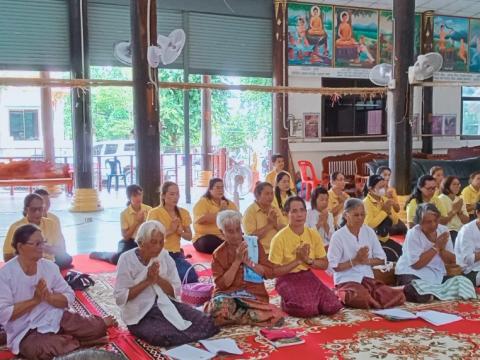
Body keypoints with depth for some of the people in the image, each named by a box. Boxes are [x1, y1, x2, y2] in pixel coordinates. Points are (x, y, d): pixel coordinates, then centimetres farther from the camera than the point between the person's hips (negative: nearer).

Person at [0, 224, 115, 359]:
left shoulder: (50, 266, -1)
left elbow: (69, 298, 0)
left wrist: (48, 297, -20)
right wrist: (35, 300, -22)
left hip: (55, 318, 3)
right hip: (26, 333, -3)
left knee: (97, 328, -16)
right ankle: (74, 341, -5)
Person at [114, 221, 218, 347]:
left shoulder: (165, 256, 1)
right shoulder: (127, 259, -11)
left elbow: (176, 291, 1)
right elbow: (120, 298, -16)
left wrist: (158, 278, -16)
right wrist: (147, 281, -20)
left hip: (166, 305, 5)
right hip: (140, 315, -4)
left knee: (206, 323, -15)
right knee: (166, 336, -34)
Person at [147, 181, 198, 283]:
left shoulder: (183, 213, 8)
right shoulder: (154, 213, -7)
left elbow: (189, 236, 12)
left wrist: (180, 232, -9)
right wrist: (170, 230, -16)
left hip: (177, 254, 5)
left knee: (192, 277, -21)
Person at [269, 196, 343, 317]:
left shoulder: (313, 234, 1)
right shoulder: (280, 238, -14)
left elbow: (325, 264, 6)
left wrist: (308, 260, -14)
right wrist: (297, 260, -19)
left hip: (308, 276, 5)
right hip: (288, 279, -5)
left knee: (331, 306, -16)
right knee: (307, 309, -29)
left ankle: (312, 300, 12)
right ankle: (286, 303, 2)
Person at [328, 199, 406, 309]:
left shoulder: (369, 232, 6)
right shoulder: (338, 236, -8)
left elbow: (381, 259, 8)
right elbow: (334, 266, -8)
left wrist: (366, 260, -11)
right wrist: (355, 261, -15)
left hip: (367, 278, 5)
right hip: (347, 280, -5)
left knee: (398, 296, -17)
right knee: (362, 299, -38)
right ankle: (343, 296, -7)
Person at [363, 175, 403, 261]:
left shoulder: (385, 199, 6)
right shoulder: (366, 202, -14)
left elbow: (395, 221, 8)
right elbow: (370, 224, -26)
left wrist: (389, 210, -12)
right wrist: (384, 211, -19)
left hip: (385, 238, 7)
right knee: (393, 256, -20)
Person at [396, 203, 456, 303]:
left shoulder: (444, 230, 0)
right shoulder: (413, 234, -15)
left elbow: (452, 261, 2)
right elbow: (416, 264, -21)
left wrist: (442, 248, -19)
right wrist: (436, 247, -22)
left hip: (437, 274, 7)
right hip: (412, 273, -6)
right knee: (422, 296, -32)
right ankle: (404, 291, -1)